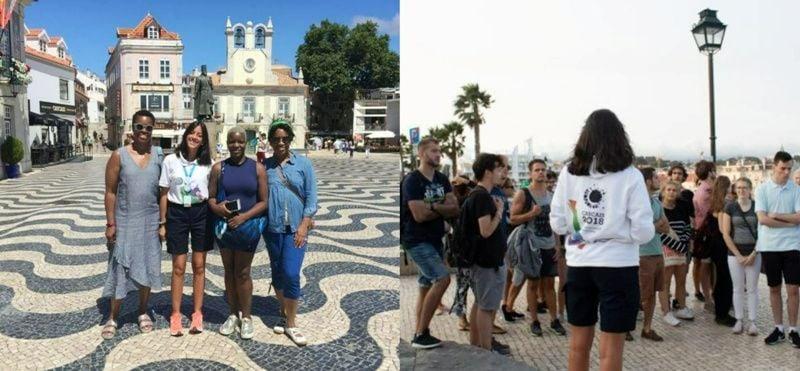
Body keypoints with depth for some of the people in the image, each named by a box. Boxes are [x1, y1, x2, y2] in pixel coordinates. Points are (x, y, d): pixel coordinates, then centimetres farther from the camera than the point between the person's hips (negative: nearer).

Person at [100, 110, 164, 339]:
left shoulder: (159, 156, 0)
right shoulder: (119, 156, -6)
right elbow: (111, 191, -4)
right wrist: (110, 223, -8)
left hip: (150, 222, 2)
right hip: (125, 222, -2)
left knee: (147, 268, 10)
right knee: (120, 268, 3)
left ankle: (143, 313, 25)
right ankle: (113, 318, 15)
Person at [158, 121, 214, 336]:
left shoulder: (208, 164, 0)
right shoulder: (170, 161, -2)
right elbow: (164, 194, 2)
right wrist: (162, 223, 1)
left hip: (201, 214, 1)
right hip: (177, 213, -1)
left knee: (199, 266, 6)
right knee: (178, 267, 3)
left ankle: (197, 313, 17)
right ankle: (175, 315, 15)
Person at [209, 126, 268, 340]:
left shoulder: (257, 168, -2)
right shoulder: (219, 168, 2)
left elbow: (263, 201, -4)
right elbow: (210, 197, 3)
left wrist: (244, 217, -16)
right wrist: (216, 207, -19)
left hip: (247, 226, -2)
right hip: (223, 225, 2)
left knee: (242, 273, 4)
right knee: (229, 271, 12)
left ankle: (246, 317, 17)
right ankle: (233, 315, 25)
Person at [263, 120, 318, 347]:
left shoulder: (303, 164, -1)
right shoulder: (265, 166, 3)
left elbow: (311, 197, -3)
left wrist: (304, 225, -10)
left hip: (296, 228, -2)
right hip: (272, 228, 2)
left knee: (291, 274, -8)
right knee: (277, 272, 12)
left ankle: (291, 324, 6)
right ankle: (284, 314, 33)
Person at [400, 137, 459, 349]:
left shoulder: (442, 180, 9)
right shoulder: (412, 180, -13)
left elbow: (455, 209, 0)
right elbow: (419, 215, -20)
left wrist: (433, 207, -16)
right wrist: (442, 209, -6)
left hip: (435, 240, 8)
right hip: (417, 241, -8)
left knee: (427, 286, 10)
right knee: (442, 278, -18)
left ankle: (420, 334, 19)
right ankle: (421, 333, -9)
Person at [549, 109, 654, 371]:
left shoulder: (568, 173, -2)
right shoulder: (629, 176, -9)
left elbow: (557, 224, 2)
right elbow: (643, 232, -9)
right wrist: (617, 229, 10)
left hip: (578, 266, 3)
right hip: (617, 266, -3)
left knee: (579, 343, 17)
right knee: (611, 349, 6)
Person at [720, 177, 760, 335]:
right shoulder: (730, 207, 0)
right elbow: (725, 233, -3)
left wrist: (753, 254, -8)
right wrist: (738, 255, -7)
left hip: (753, 254, 0)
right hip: (735, 254, 0)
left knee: (752, 288, 5)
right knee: (738, 288, 6)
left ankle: (752, 322, 12)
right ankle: (739, 320, 15)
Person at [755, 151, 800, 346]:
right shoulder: (762, 189, -1)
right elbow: (763, 219, -10)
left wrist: (776, 215, -10)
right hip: (769, 246, 0)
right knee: (774, 288, 10)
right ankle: (778, 329, 20)